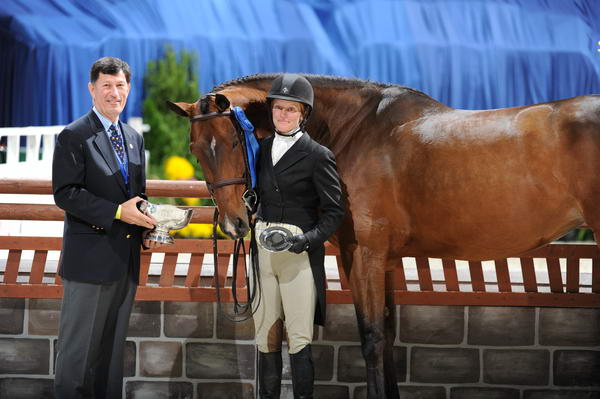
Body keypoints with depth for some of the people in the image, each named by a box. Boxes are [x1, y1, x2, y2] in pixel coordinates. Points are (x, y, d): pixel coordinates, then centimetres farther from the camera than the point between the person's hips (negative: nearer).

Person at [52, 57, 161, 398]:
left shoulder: (134, 139, 15)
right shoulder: (74, 137, -7)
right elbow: (66, 194, -15)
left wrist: (148, 227, 3)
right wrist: (118, 212, -21)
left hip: (127, 259, 7)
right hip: (91, 257, -7)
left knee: (113, 345, 12)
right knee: (79, 346, -3)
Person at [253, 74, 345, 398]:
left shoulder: (318, 156, -6)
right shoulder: (262, 149, 11)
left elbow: (334, 211, -6)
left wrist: (309, 239, -20)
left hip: (298, 253, -5)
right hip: (262, 248, 5)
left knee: (298, 336, -5)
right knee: (265, 332, 10)